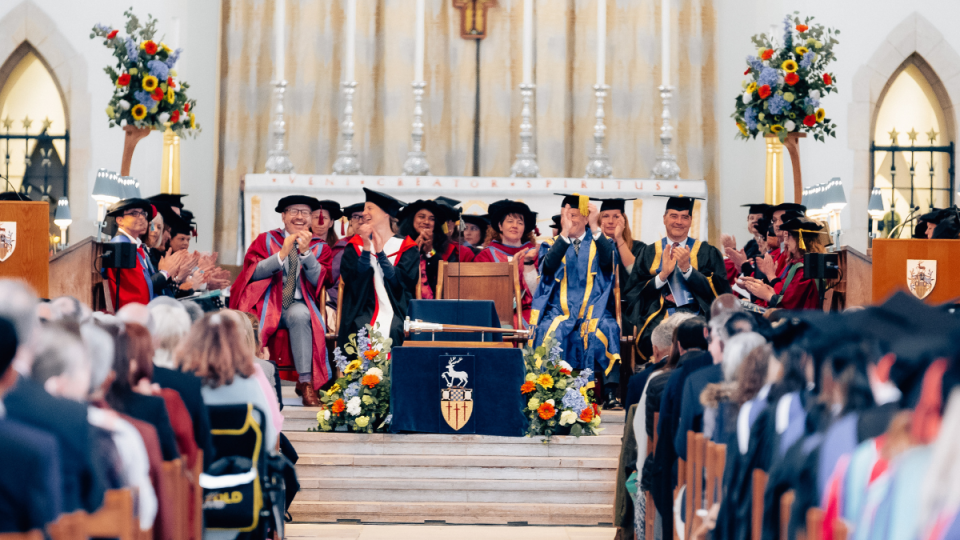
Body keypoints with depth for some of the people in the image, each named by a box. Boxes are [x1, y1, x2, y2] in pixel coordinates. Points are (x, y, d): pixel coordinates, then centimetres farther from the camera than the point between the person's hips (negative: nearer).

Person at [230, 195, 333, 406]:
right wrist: (282, 253, -18)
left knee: (299, 314, -37)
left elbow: (319, 281, -4)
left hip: (299, 306, 0)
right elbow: (253, 272, -5)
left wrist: (306, 252, -18)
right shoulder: (266, 240, 11)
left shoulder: (319, 247, 13)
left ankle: (306, 382, -35)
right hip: (267, 305, 0)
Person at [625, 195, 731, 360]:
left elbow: (719, 291, 3)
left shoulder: (707, 252, 14)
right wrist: (663, 274, -5)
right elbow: (633, 292, 9)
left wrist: (687, 269, -7)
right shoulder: (649, 253, 17)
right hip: (657, 316, 0)